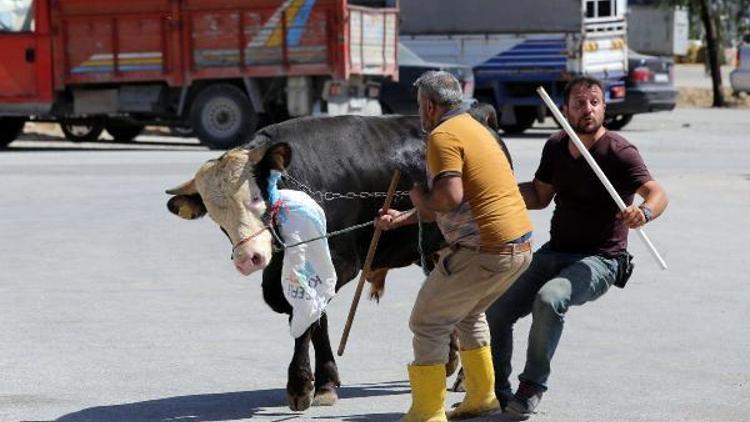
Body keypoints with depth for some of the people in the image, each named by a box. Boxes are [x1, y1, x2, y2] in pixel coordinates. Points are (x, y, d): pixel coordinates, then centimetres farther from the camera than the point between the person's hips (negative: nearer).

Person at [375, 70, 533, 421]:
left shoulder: (443, 136, -10)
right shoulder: (473, 127, 21)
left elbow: (449, 199, -23)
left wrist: (420, 197, -1)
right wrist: (404, 219, 31)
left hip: (484, 252, -10)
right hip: (520, 246, 10)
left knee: (428, 323, 1)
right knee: (468, 313, 30)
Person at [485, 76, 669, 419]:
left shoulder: (619, 152, -13)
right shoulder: (556, 146, 7)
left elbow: (656, 193, -26)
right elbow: (540, 196, 20)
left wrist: (644, 212, -50)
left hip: (599, 260, -7)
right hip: (554, 252, 7)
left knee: (549, 299, -34)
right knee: (496, 310, -6)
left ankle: (531, 389, -19)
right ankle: (496, 391, 13)